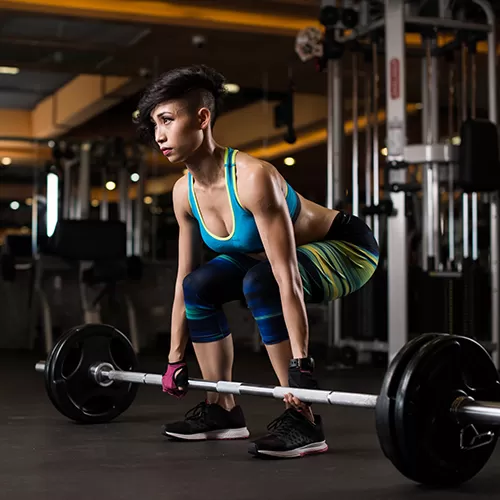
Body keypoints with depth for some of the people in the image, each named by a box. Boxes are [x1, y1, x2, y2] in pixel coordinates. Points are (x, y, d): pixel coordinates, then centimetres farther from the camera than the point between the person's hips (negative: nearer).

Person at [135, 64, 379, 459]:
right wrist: (176, 359, 2)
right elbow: (183, 280, 0)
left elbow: (287, 279, -37)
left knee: (261, 282, -33)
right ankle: (223, 411, 7)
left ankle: (303, 421, -24)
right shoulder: (185, 192, -9)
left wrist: (301, 366, -39)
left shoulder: (252, 177, -33)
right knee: (200, 286, -5)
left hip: (347, 249, -8)